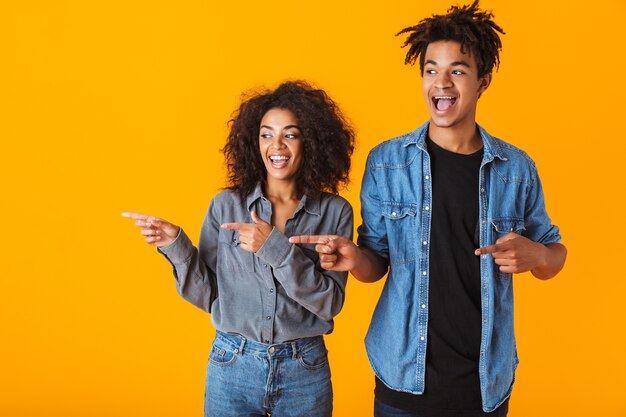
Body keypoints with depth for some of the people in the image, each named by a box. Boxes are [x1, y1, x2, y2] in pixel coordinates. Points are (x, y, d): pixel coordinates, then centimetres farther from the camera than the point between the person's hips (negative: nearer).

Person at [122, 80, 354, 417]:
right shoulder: (226, 205, -3)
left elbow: (330, 303, -11)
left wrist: (274, 248, -21)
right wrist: (176, 247, -14)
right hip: (233, 367, 1)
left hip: (305, 371, 0)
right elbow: (207, 295, 1)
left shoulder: (335, 212, -5)